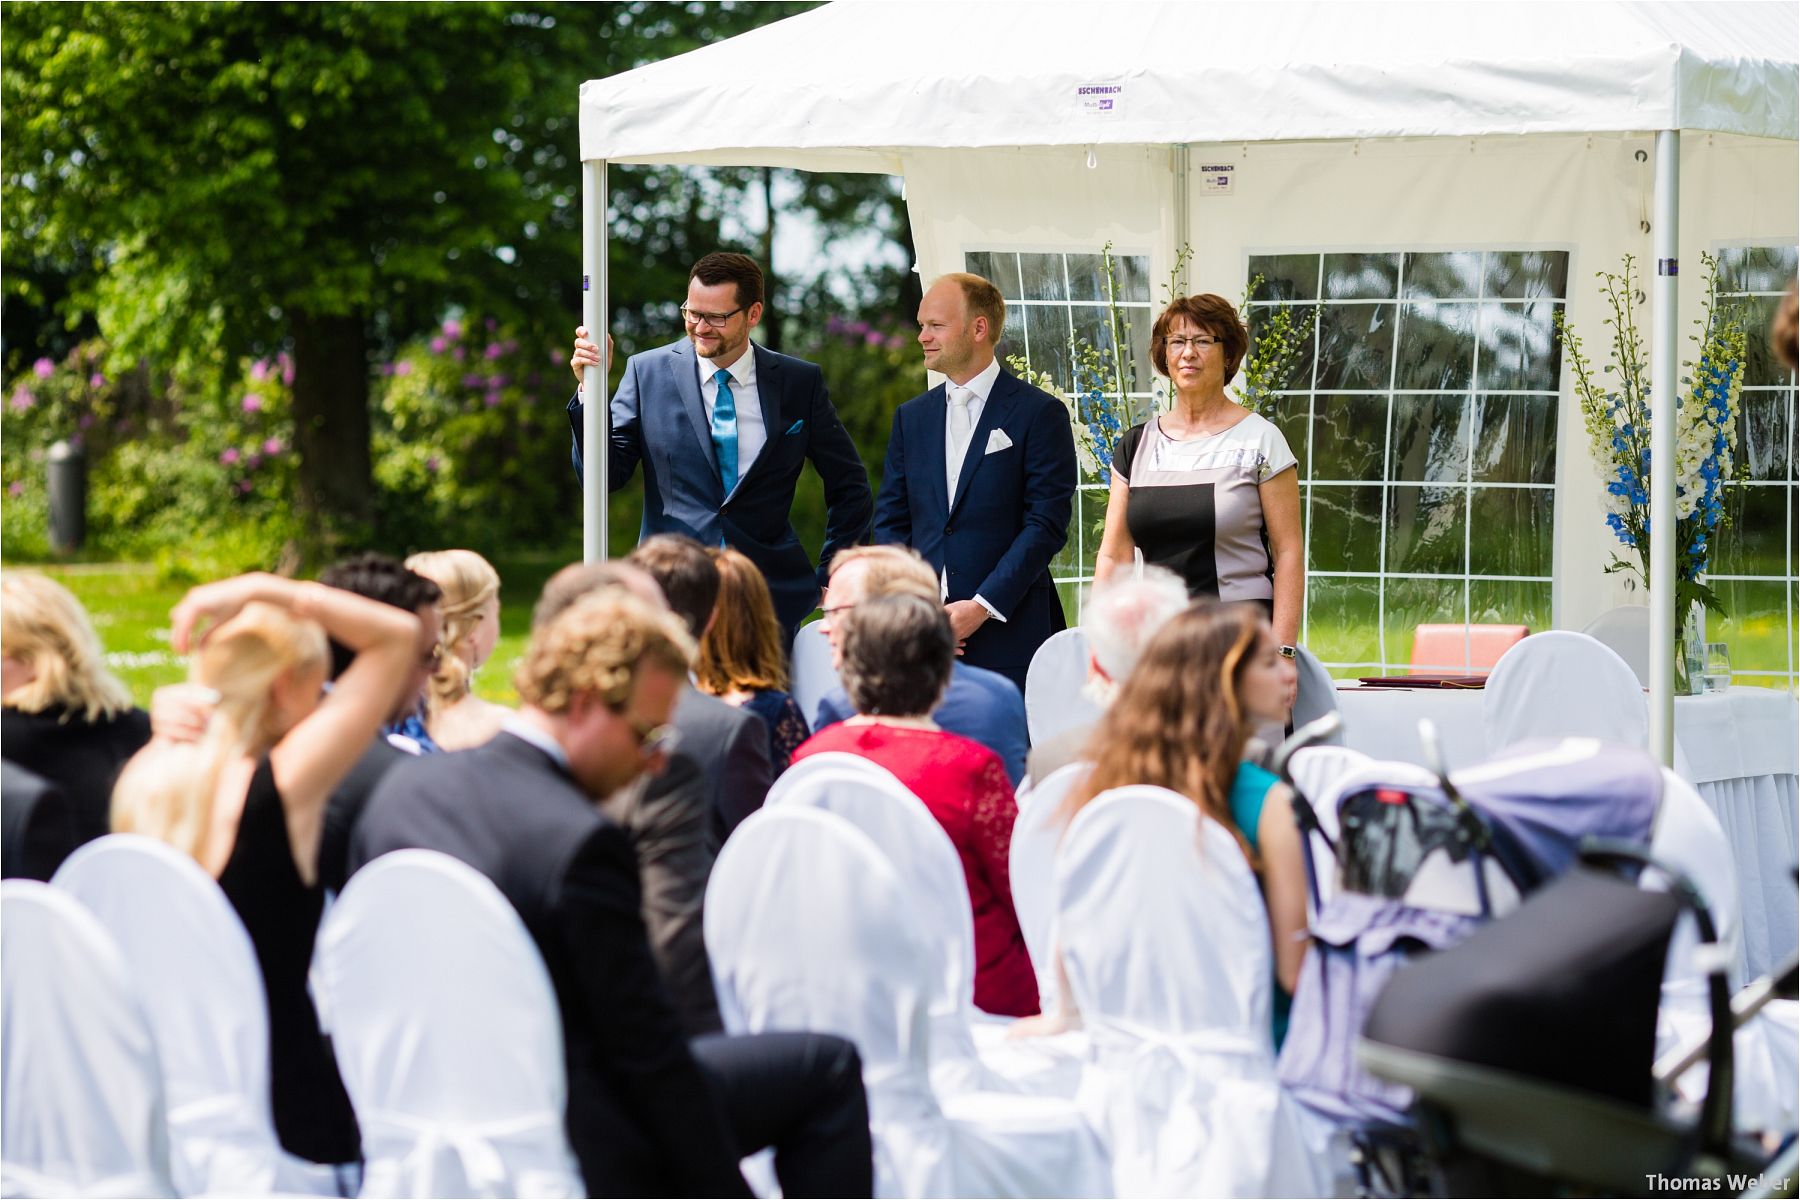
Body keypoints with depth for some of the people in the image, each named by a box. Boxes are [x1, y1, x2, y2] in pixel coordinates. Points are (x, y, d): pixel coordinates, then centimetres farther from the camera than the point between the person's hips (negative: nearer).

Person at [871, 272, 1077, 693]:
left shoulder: (1039, 413, 0)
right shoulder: (912, 416, 16)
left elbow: (1047, 523, -7)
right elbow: (890, 521, 14)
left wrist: (982, 606, -14)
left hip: (1007, 634, -4)